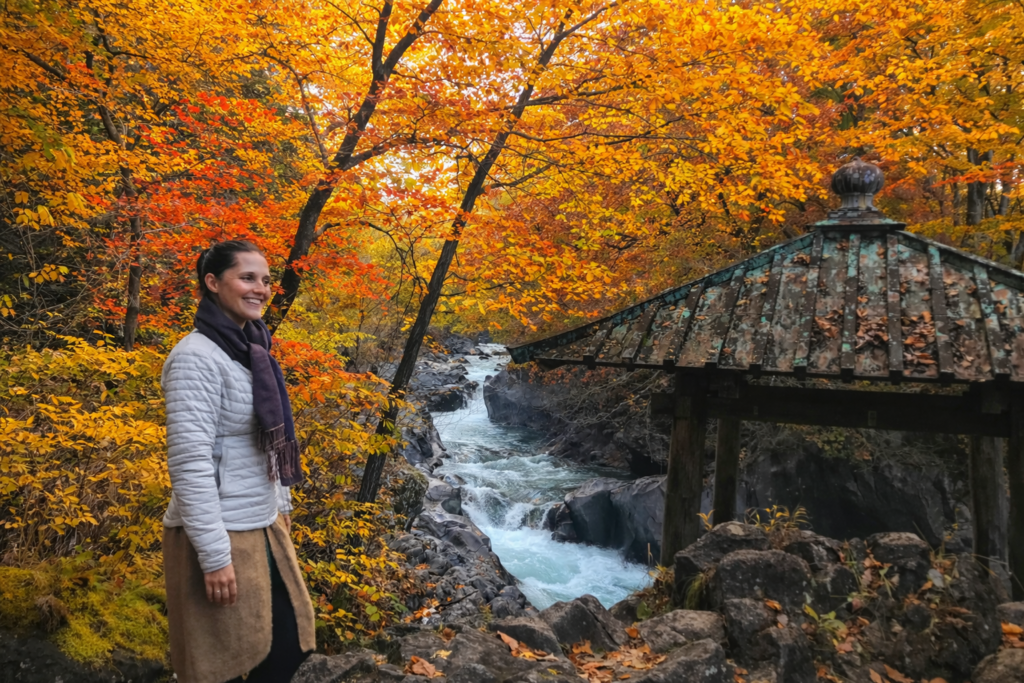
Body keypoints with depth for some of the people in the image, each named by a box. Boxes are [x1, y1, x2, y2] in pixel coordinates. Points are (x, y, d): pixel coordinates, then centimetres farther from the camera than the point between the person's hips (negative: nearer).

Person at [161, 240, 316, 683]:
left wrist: (282, 506, 18)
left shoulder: (251, 349, 8)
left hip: (264, 527, 8)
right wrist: (214, 555, -22)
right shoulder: (197, 357, -18)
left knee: (290, 645, 16)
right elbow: (189, 463, -22)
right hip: (220, 535, -8)